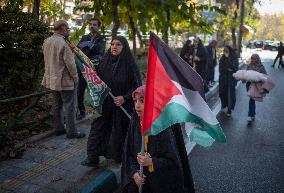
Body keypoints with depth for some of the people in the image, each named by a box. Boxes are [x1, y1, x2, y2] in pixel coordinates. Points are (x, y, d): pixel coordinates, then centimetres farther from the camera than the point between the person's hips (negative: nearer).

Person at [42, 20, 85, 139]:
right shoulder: (63, 43, -20)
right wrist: (75, 77, -9)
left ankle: (58, 128, 26)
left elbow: (47, 59, 13)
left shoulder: (46, 41, 6)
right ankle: (71, 132, 7)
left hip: (51, 79, 8)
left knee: (57, 105, 16)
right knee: (69, 106, 1)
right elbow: (70, 63, -18)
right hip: (65, 80, -8)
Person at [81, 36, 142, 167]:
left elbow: (137, 86, -8)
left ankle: (120, 156, 29)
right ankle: (93, 157, 10)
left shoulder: (129, 64, -9)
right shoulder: (105, 62, 3)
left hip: (123, 106, -3)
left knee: (120, 131, 8)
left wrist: (124, 97, -18)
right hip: (104, 104, 4)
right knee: (98, 128, 1)